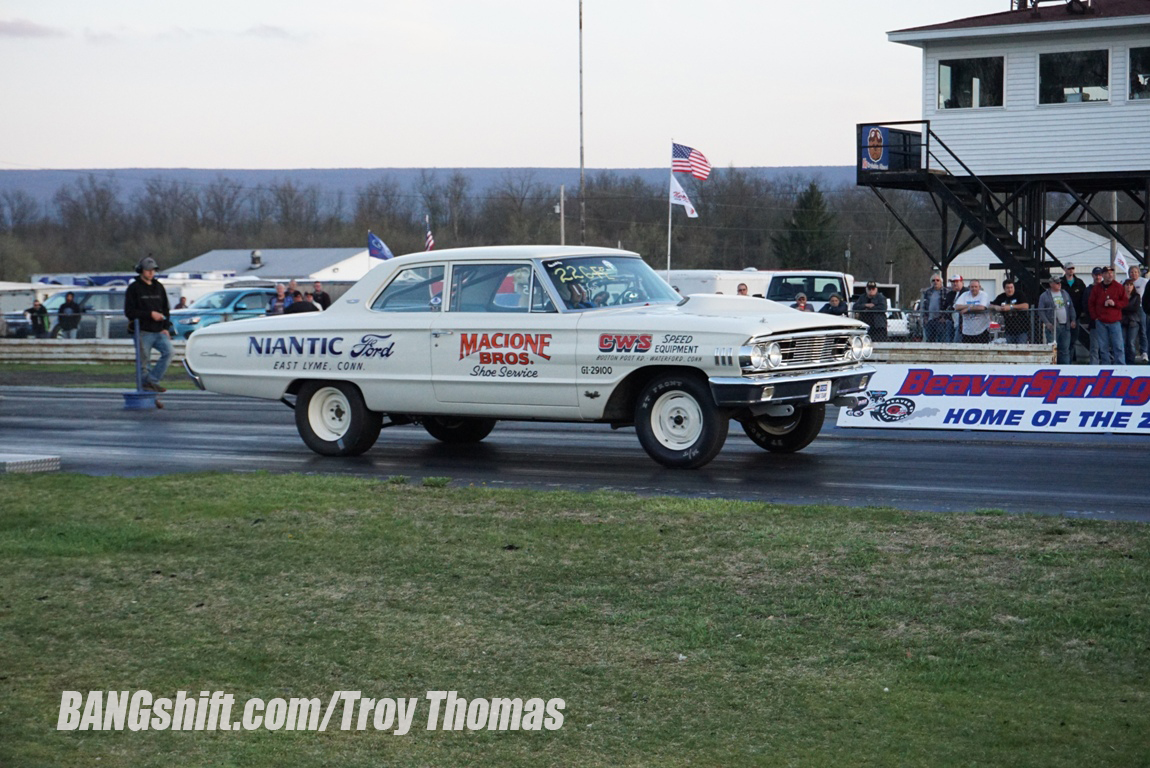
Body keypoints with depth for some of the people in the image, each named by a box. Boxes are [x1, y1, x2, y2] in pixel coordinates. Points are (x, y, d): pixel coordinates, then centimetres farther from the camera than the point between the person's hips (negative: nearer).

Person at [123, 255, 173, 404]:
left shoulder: (159, 287, 16)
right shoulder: (134, 288, 0)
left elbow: (166, 309, 19)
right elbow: (129, 311, -8)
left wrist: (166, 328, 3)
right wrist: (150, 314, -15)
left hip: (159, 331, 4)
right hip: (143, 332, -4)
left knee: (168, 351, -21)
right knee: (144, 364, -3)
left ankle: (152, 380, -16)